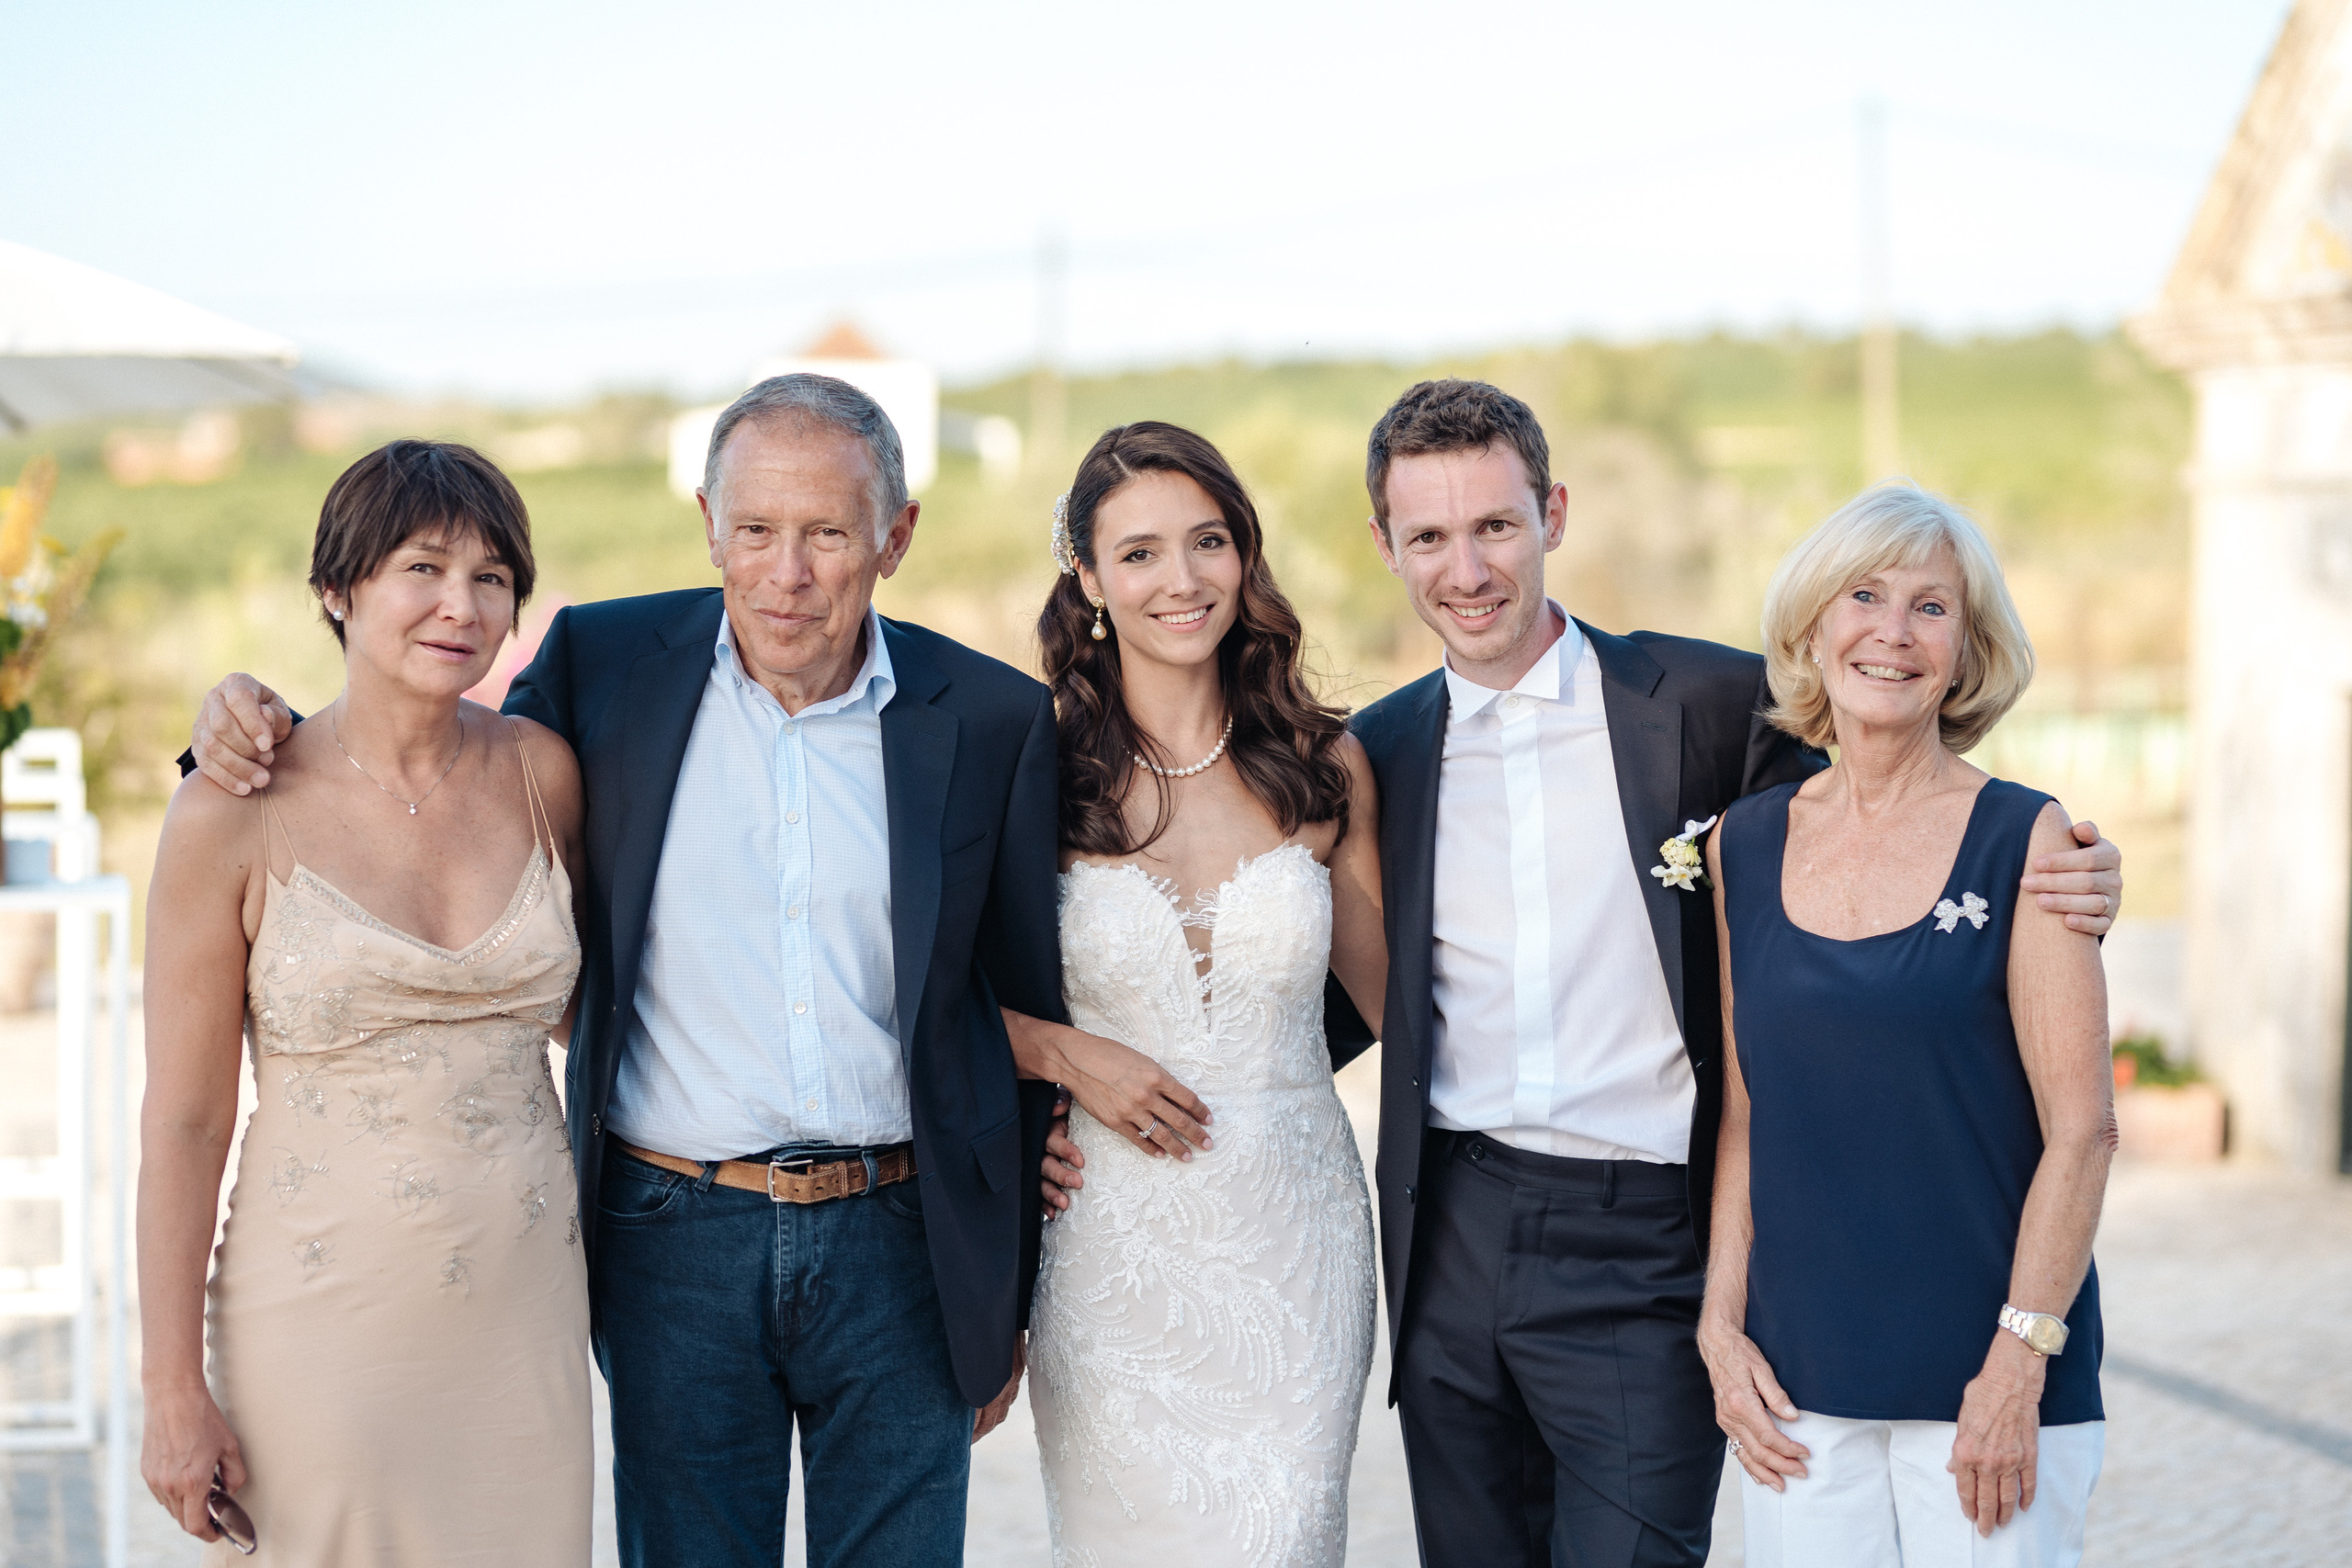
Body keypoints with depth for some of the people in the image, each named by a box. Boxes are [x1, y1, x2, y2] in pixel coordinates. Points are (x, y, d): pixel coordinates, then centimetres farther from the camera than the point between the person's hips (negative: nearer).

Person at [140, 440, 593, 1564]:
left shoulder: (540, 772, 1)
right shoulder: (235, 815, -10)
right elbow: (182, 1121, -7)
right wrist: (173, 1393, -7)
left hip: (522, 1307, 4)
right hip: (324, 1325, -3)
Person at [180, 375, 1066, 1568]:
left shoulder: (993, 719, -2)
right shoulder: (604, 665, -1)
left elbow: (1037, 1011, 5)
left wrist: (1013, 1297, 7)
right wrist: (255, 730, -8)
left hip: (900, 1246, 0)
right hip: (677, 1241, 1)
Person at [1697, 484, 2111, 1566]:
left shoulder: (2025, 841, -3)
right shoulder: (1745, 848, 7)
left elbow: (2082, 1128, -6)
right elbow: (1741, 1117, 11)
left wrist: (2018, 1364, -11)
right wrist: (1721, 1326, 3)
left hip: (1984, 1371, -3)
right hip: (1799, 1379, 3)